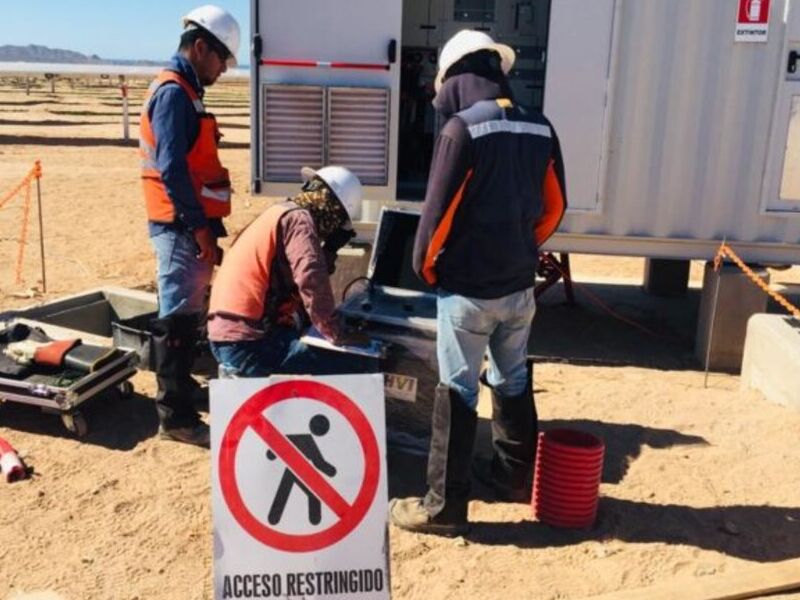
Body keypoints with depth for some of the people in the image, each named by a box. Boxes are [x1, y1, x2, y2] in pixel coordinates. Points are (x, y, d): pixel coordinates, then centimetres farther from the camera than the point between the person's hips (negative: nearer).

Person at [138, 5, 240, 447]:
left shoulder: (183, 91, 17)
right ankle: (175, 415, 2)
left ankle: (180, 388, 35)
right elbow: (172, 168, -22)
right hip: (181, 226, -10)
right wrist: (199, 225, -20)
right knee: (178, 317, -5)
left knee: (185, 312, 20)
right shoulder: (174, 92, -14)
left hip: (186, 224, 10)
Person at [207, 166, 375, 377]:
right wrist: (338, 335, -15)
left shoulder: (281, 212, 19)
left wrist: (330, 248, 15)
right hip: (249, 346, -10)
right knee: (364, 365, -14)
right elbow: (313, 284, -23)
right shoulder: (299, 219, -9)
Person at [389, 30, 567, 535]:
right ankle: (517, 474, 37)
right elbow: (554, 207, 9)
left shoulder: (463, 129, -15)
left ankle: (444, 506, 10)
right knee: (514, 380, 21)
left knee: (457, 392, 2)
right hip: (520, 285, 6)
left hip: (468, 288, -6)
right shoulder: (540, 129, 3)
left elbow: (439, 211, -16)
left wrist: (426, 266, 1)